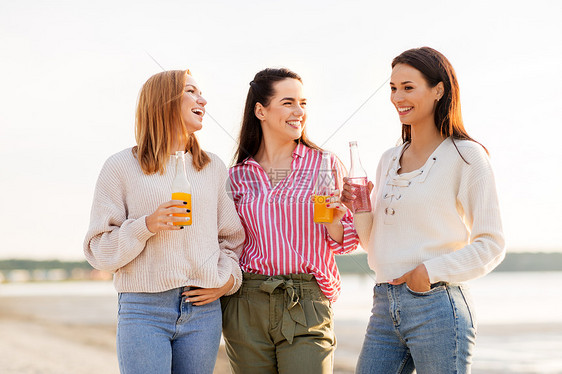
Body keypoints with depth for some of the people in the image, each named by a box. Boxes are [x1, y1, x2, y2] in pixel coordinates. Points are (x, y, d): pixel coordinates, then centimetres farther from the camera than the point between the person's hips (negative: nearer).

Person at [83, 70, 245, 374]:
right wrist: (146, 226, -15)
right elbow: (99, 251, 1)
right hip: (144, 311, -3)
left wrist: (228, 279, 2)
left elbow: (232, 237, 21)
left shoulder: (213, 168, 15)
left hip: (203, 311, 3)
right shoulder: (121, 167, 3)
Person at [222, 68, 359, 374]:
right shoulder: (238, 176, 8)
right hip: (246, 306, 2)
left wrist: (334, 221, -12)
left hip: (306, 306, -2)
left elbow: (345, 242, 7)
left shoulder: (325, 164, 4)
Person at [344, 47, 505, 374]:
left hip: (437, 308, -6)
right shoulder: (389, 160, 15)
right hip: (385, 310, 6)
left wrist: (432, 270, -15)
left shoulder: (466, 156, -4)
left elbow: (491, 245, -6)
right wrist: (361, 209, 2)